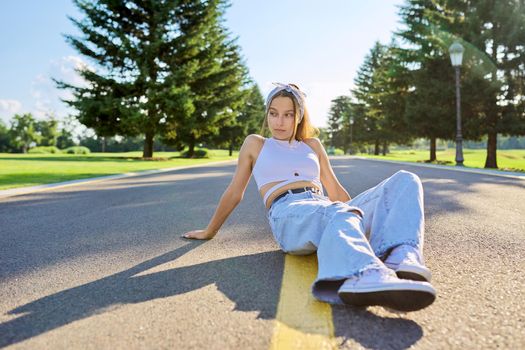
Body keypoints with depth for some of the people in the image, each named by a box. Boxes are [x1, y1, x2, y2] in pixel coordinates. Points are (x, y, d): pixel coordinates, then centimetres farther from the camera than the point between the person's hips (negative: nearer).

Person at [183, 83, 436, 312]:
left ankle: (400, 260, -47)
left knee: (405, 180, -17)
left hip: (328, 210, 5)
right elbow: (234, 193, 22)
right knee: (341, 213, -41)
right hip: (288, 215, -5)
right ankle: (367, 276, -75)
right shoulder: (255, 144, 19)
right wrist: (209, 232, 26)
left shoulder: (312, 145, 27)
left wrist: (371, 219, 24)